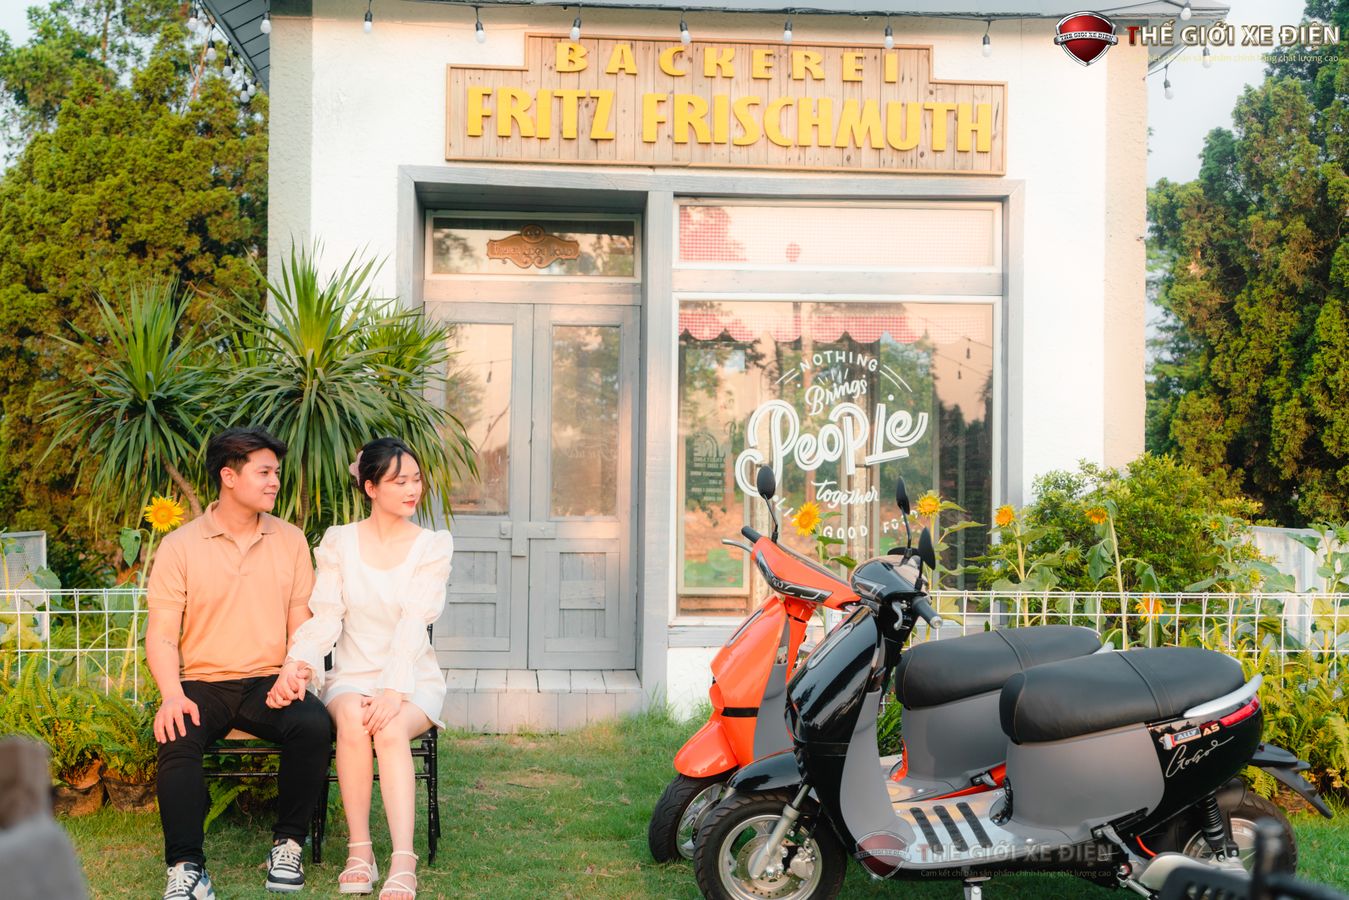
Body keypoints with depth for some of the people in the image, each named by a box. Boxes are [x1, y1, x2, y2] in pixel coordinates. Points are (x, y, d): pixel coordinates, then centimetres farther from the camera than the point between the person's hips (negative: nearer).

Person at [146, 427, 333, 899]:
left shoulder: (290, 540, 11)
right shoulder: (180, 546, 3)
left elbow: (301, 622, 11)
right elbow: (162, 633, -2)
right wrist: (172, 694, -19)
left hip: (269, 682, 1)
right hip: (203, 683, -1)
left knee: (315, 725, -28)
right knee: (178, 737, -32)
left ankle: (288, 845, -12)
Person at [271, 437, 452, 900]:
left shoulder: (433, 546, 1)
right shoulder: (339, 542, 5)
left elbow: (413, 624, -12)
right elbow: (325, 617, -4)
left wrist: (394, 690, -26)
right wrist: (295, 663, -25)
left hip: (412, 676, -1)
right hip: (352, 674, 1)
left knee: (391, 728, -34)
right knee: (353, 717, -34)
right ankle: (359, 853, -28)